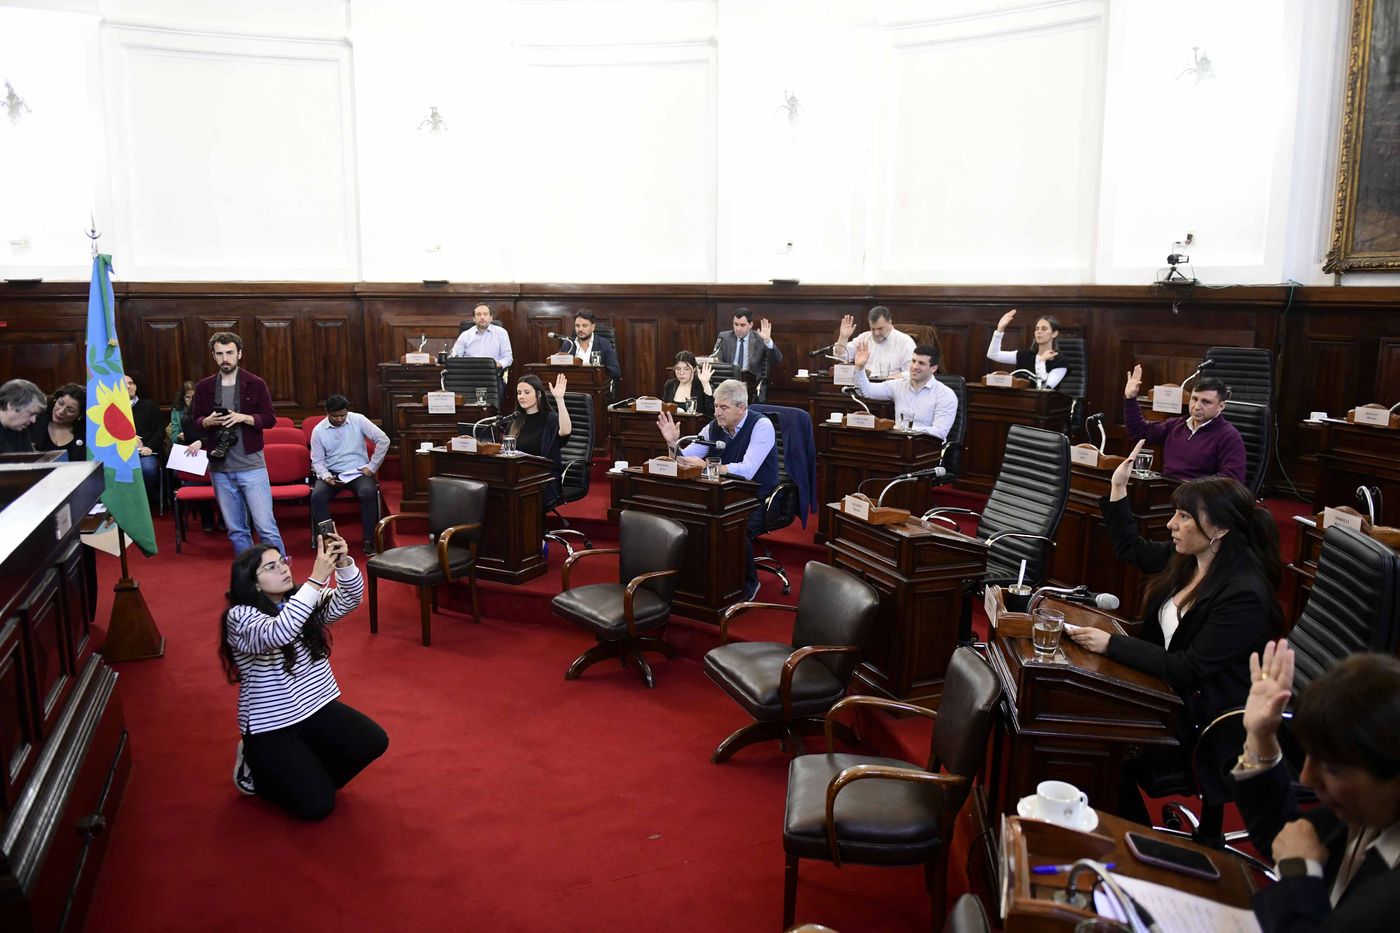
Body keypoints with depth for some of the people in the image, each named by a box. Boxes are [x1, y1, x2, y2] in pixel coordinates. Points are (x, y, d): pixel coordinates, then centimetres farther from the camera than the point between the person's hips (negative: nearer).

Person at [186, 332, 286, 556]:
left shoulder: (255, 384, -2)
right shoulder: (204, 387, 6)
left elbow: (270, 419, -1)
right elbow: (195, 422, 11)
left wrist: (243, 417, -17)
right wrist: (208, 422, -11)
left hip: (252, 466, -3)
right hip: (220, 468, 3)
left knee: (266, 526, -5)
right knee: (236, 530, 11)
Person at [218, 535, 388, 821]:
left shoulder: (301, 602, 3)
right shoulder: (240, 617, -17)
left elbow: (348, 601, -11)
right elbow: (277, 634, -37)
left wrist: (343, 563, -31)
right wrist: (316, 579, -42)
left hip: (317, 707, 6)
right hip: (270, 726, -6)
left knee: (373, 742, -15)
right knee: (317, 805, -13)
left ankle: (309, 773, 12)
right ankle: (256, 769, 14)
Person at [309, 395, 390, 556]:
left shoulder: (358, 420, -4)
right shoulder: (318, 430, 1)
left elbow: (383, 440, -6)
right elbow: (317, 460, 5)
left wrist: (372, 467, -6)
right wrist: (326, 476, -16)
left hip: (358, 472, -1)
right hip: (331, 473, 1)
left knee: (369, 492, -34)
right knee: (317, 496, -30)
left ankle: (368, 541, -23)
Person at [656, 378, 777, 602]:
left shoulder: (761, 426, -16)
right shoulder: (713, 427, 2)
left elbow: (747, 471, -28)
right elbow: (683, 460, 5)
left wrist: (706, 467, -28)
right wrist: (673, 443, -16)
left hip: (758, 500, -5)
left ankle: (748, 583, -5)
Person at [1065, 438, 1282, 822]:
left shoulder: (1244, 594, -24)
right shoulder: (1187, 559, 0)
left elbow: (1187, 669, -24)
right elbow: (1131, 549, 20)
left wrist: (1111, 644, -25)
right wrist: (1118, 487, 12)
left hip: (1204, 719, -8)